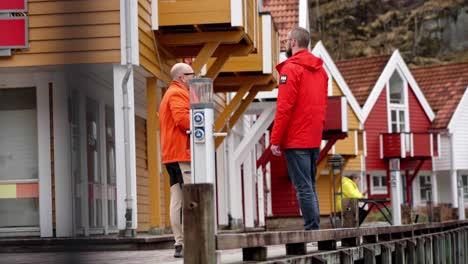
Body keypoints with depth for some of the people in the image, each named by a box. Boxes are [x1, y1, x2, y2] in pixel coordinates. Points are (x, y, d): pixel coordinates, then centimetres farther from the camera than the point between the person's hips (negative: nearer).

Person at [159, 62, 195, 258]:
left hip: (171, 154, 10)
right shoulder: (178, 94, -7)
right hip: (182, 153, -10)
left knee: (177, 200, 5)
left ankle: (180, 244, 4)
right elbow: (182, 119, -21)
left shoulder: (169, 95, 26)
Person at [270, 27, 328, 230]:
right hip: (314, 139, 8)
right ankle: (314, 228, 10)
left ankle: (311, 228, -10)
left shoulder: (291, 69, -10)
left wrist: (275, 140, -12)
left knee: (303, 186, -7)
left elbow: (284, 108, -15)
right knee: (309, 186, 13)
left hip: (295, 140, -8)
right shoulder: (320, 70, 15)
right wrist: (317, 131, 19)